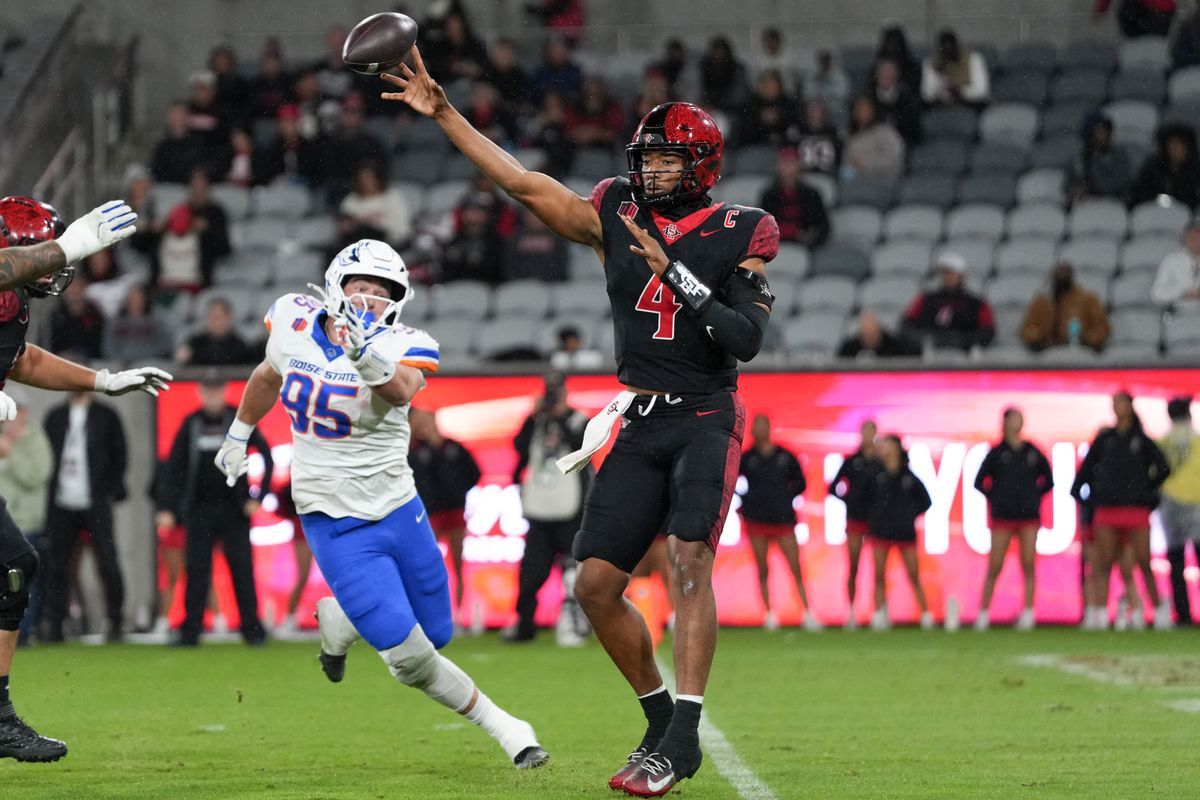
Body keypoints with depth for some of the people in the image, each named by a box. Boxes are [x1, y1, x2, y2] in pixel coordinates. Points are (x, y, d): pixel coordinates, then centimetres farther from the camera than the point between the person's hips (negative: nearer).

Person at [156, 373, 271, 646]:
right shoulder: (191, 424, 4)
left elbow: (267, 457, 5)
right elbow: (173, 468, 4)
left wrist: (258, 497, -2)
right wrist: (166, 508, -4)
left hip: (234, 510, -1)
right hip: (200, 509, 1)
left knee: (242, 570, -3)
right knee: (196, 570, -2)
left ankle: (252, 629, 2)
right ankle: (190, 631, 0)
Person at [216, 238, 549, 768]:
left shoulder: (398, 346, -15)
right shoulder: (294, 323, -7)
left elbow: (402, 390, -40)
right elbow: (269, 376, 16)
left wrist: (368, 356, -60)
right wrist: (238, 435, 28)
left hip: (399, 509, 1)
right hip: (336, 525, -1)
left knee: (436, 633, 13)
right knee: (410, 657, -11)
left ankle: (339, 620, 40)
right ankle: (499, 726, 9)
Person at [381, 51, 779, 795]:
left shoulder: (739, 235, -5)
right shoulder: (619, 216, 7)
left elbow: (747, 338, -14)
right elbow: (525, 183, 9)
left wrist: (678, 277, -21)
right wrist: (444, 113, 7)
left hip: (706, 419, -5)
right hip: (639, 424, 5)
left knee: (690, 559, -23)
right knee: (598, 585, 0)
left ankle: (683, 738, -24)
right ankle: (661, 720, 16)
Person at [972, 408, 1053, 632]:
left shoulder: (1032, 452, 8)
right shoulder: (997, 452, 3)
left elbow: (1048, 481, 17)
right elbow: (979, 482, 7)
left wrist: (1035, 496, 6)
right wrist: (994, 498, 0)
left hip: (1029, 516, 2)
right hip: (1002, 518, -2)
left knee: (1029, 565, -4)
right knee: (994, 567, -3)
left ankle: (1028, 614, -2)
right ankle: (983, 613, 4)